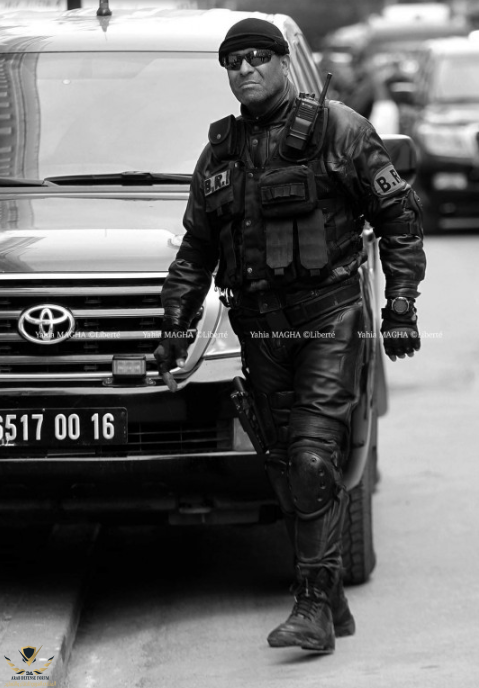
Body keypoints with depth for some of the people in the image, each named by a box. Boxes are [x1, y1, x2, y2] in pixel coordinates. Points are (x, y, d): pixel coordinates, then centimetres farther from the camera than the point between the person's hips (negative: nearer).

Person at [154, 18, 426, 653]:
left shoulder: (338, 130, -3)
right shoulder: (219, 153, 13)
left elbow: (400, 218, 0)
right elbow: (195, 249, 21)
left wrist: (400, 306, -6)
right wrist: (175, 326, 14)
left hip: (328, 319, -5)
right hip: (259, 326, 5)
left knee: (314, 457, -14)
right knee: (286, 465, 5)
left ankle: (314, 606, -14)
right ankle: (331, 605, 13)